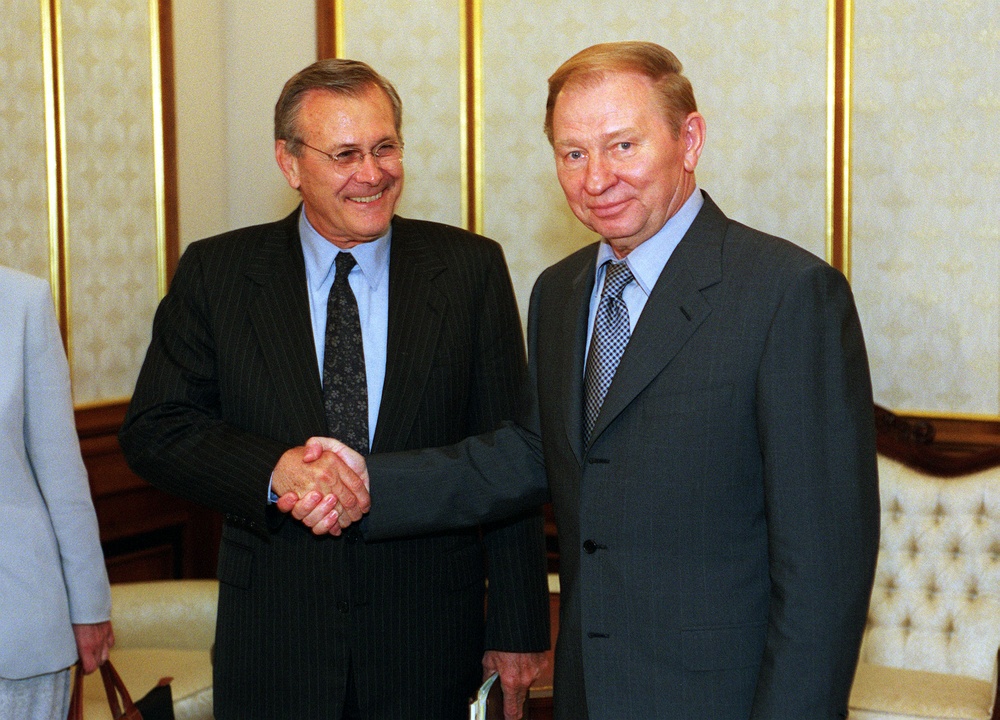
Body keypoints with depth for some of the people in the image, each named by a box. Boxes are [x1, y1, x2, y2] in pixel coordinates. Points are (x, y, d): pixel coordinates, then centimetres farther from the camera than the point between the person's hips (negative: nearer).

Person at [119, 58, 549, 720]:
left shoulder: (472, 269, -1)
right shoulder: (214, 273, 0)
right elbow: (154, 430, -2)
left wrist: (518, 629, -2)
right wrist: (273, 470, -21)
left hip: (430, 640, 0)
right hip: (273, 637, 0)